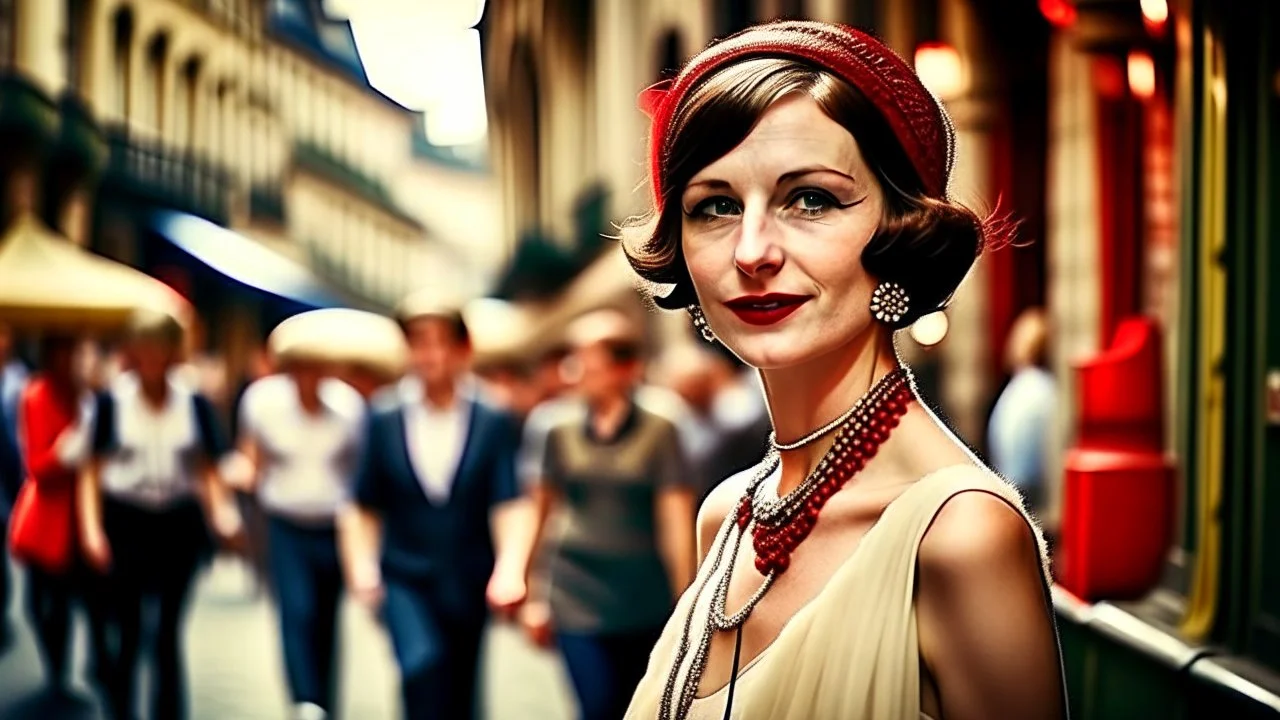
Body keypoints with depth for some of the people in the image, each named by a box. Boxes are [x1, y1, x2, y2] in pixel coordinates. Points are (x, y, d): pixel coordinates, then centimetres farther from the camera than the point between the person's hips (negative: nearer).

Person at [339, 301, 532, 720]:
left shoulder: (494, 422, -3)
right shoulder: (384, 421, 1)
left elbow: (511, 505, -11)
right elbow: (363, 506, 9)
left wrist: (510, 570, -26)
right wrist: (362, 567, -3)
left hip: (468, 586, 1)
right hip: (405, 579, -1)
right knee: (423, 663, -27)